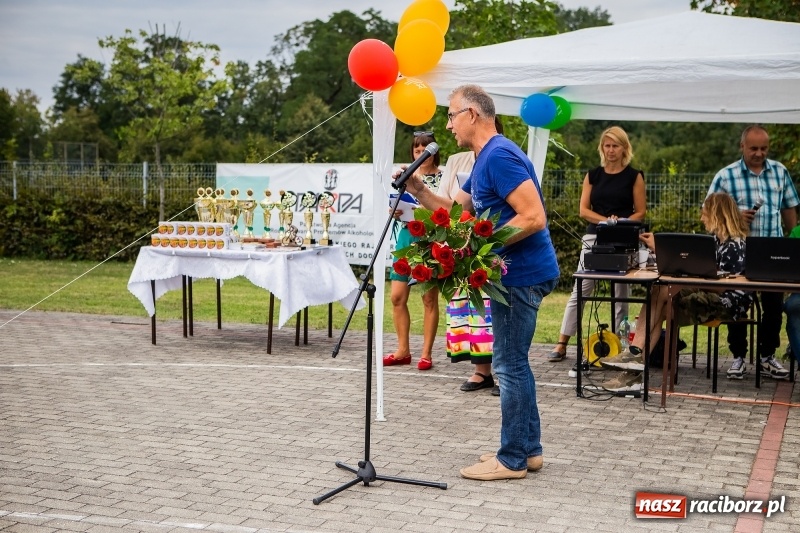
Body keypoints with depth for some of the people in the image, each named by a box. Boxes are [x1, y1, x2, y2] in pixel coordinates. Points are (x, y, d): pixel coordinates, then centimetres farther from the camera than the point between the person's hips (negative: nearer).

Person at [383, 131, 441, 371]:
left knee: (429, 298, -1)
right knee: (397, 296, 2)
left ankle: (426, 353, 7)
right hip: (407, 236, 5)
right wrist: (394, 211, -4)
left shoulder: (443, 177, -1)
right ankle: (403, 351, 13)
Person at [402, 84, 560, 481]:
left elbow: (533, 217, -25)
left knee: (509, 365, -4)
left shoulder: (499, 156, -18)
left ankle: (512, 459, 5)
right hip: (516, 273, 11)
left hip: (522, 273, -11)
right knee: (514, 362, 16)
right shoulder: (483, 160, 15)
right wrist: (418, 190, 5)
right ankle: (528, 449, 24)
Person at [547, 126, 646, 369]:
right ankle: (562, 344, 4)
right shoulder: (593, 175, 10)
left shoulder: (634, 176, 4)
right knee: (580, 290, 1)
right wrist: (606, 220, -12)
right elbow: (584, 210, 4)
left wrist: (620, 223, -15)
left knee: (620, 293, 2)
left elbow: (640, 212, 2)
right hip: (594, 238, 2)